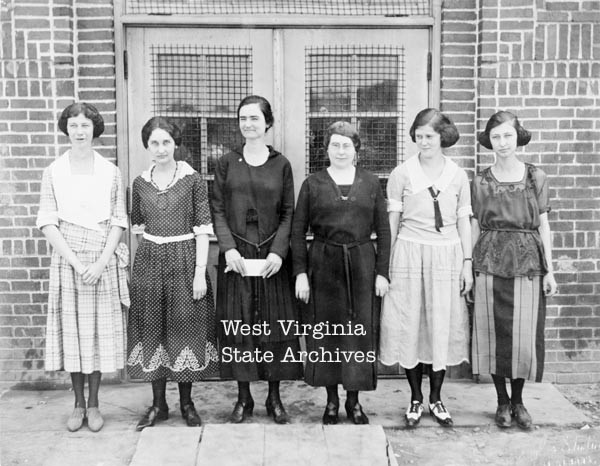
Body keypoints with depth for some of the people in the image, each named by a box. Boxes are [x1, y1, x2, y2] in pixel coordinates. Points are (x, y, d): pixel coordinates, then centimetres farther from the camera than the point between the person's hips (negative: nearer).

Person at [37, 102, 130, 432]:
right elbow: (47, 223, -1)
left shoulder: (110, 172, 4)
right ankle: (78, 403, 17)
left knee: (99, 328, 3)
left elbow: (118, 222, 1)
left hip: (103, 261, 0)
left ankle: (94, 403, 15)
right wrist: (76, 262, -11)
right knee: (71, 328, 3)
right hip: (67, 259, 0)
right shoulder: (54, 171, 3)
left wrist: (101, 262, -11)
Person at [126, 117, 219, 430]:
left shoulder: (192, 179, -4)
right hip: (149, 262, 3)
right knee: (152, 328, 7)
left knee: (185, 326, 4)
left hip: (185, 260, -3)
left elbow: (203, 228, -6)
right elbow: (137, 226, 14)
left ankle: (186, 402, 20)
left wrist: (200, 272, -11)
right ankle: (158, 403, 20)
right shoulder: (140, 183, 6)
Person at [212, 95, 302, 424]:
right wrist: (229, 248, -11)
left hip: (271, 256, 0)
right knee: (238, 323, 4)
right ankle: (243, 398, 18)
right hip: (235, 255, 0)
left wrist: (278, 251, -10)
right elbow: (218, 211, 2)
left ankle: (274, 397, 18)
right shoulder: (226, 163, 5)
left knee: (274, 322, 4)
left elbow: (288, 213, 3)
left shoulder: (281, 164, 4)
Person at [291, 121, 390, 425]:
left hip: (362, 264, 1)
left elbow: (383, 230, 6)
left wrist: (382, 272, 0)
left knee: (360, 331, 5)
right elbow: (298, 231, 2)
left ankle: (354, 401, 21)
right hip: (324, 265, -1)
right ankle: (331, 401, 21)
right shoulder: (312, 184, 3)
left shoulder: (370, 183, 6)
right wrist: (301, 272, -5)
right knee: (326, 332, 5)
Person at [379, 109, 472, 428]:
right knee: (410, 327, 2)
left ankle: (436, 398, 21)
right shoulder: (402, 173, 0)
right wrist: (387, 264, -1)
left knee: (443, 327, 5)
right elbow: (391, 222, 2)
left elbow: (464, 222, 9)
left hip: (447, 258, 1)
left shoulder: (458, 176, 5)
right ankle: (415, 399, 18)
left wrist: (467, 264, 4)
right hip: (410, 255, -1)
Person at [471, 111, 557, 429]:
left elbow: (543, 226, 6)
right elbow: (475, 228, 6)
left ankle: (518, 400, 21)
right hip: (490, 263, 0)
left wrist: (549, 270, 3)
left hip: (527, 264, 0)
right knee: (494, 333, 3)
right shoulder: (480, 182, 5)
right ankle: (502, 401, 19)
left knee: (525, 336, 1)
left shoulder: (536, 178, 5)